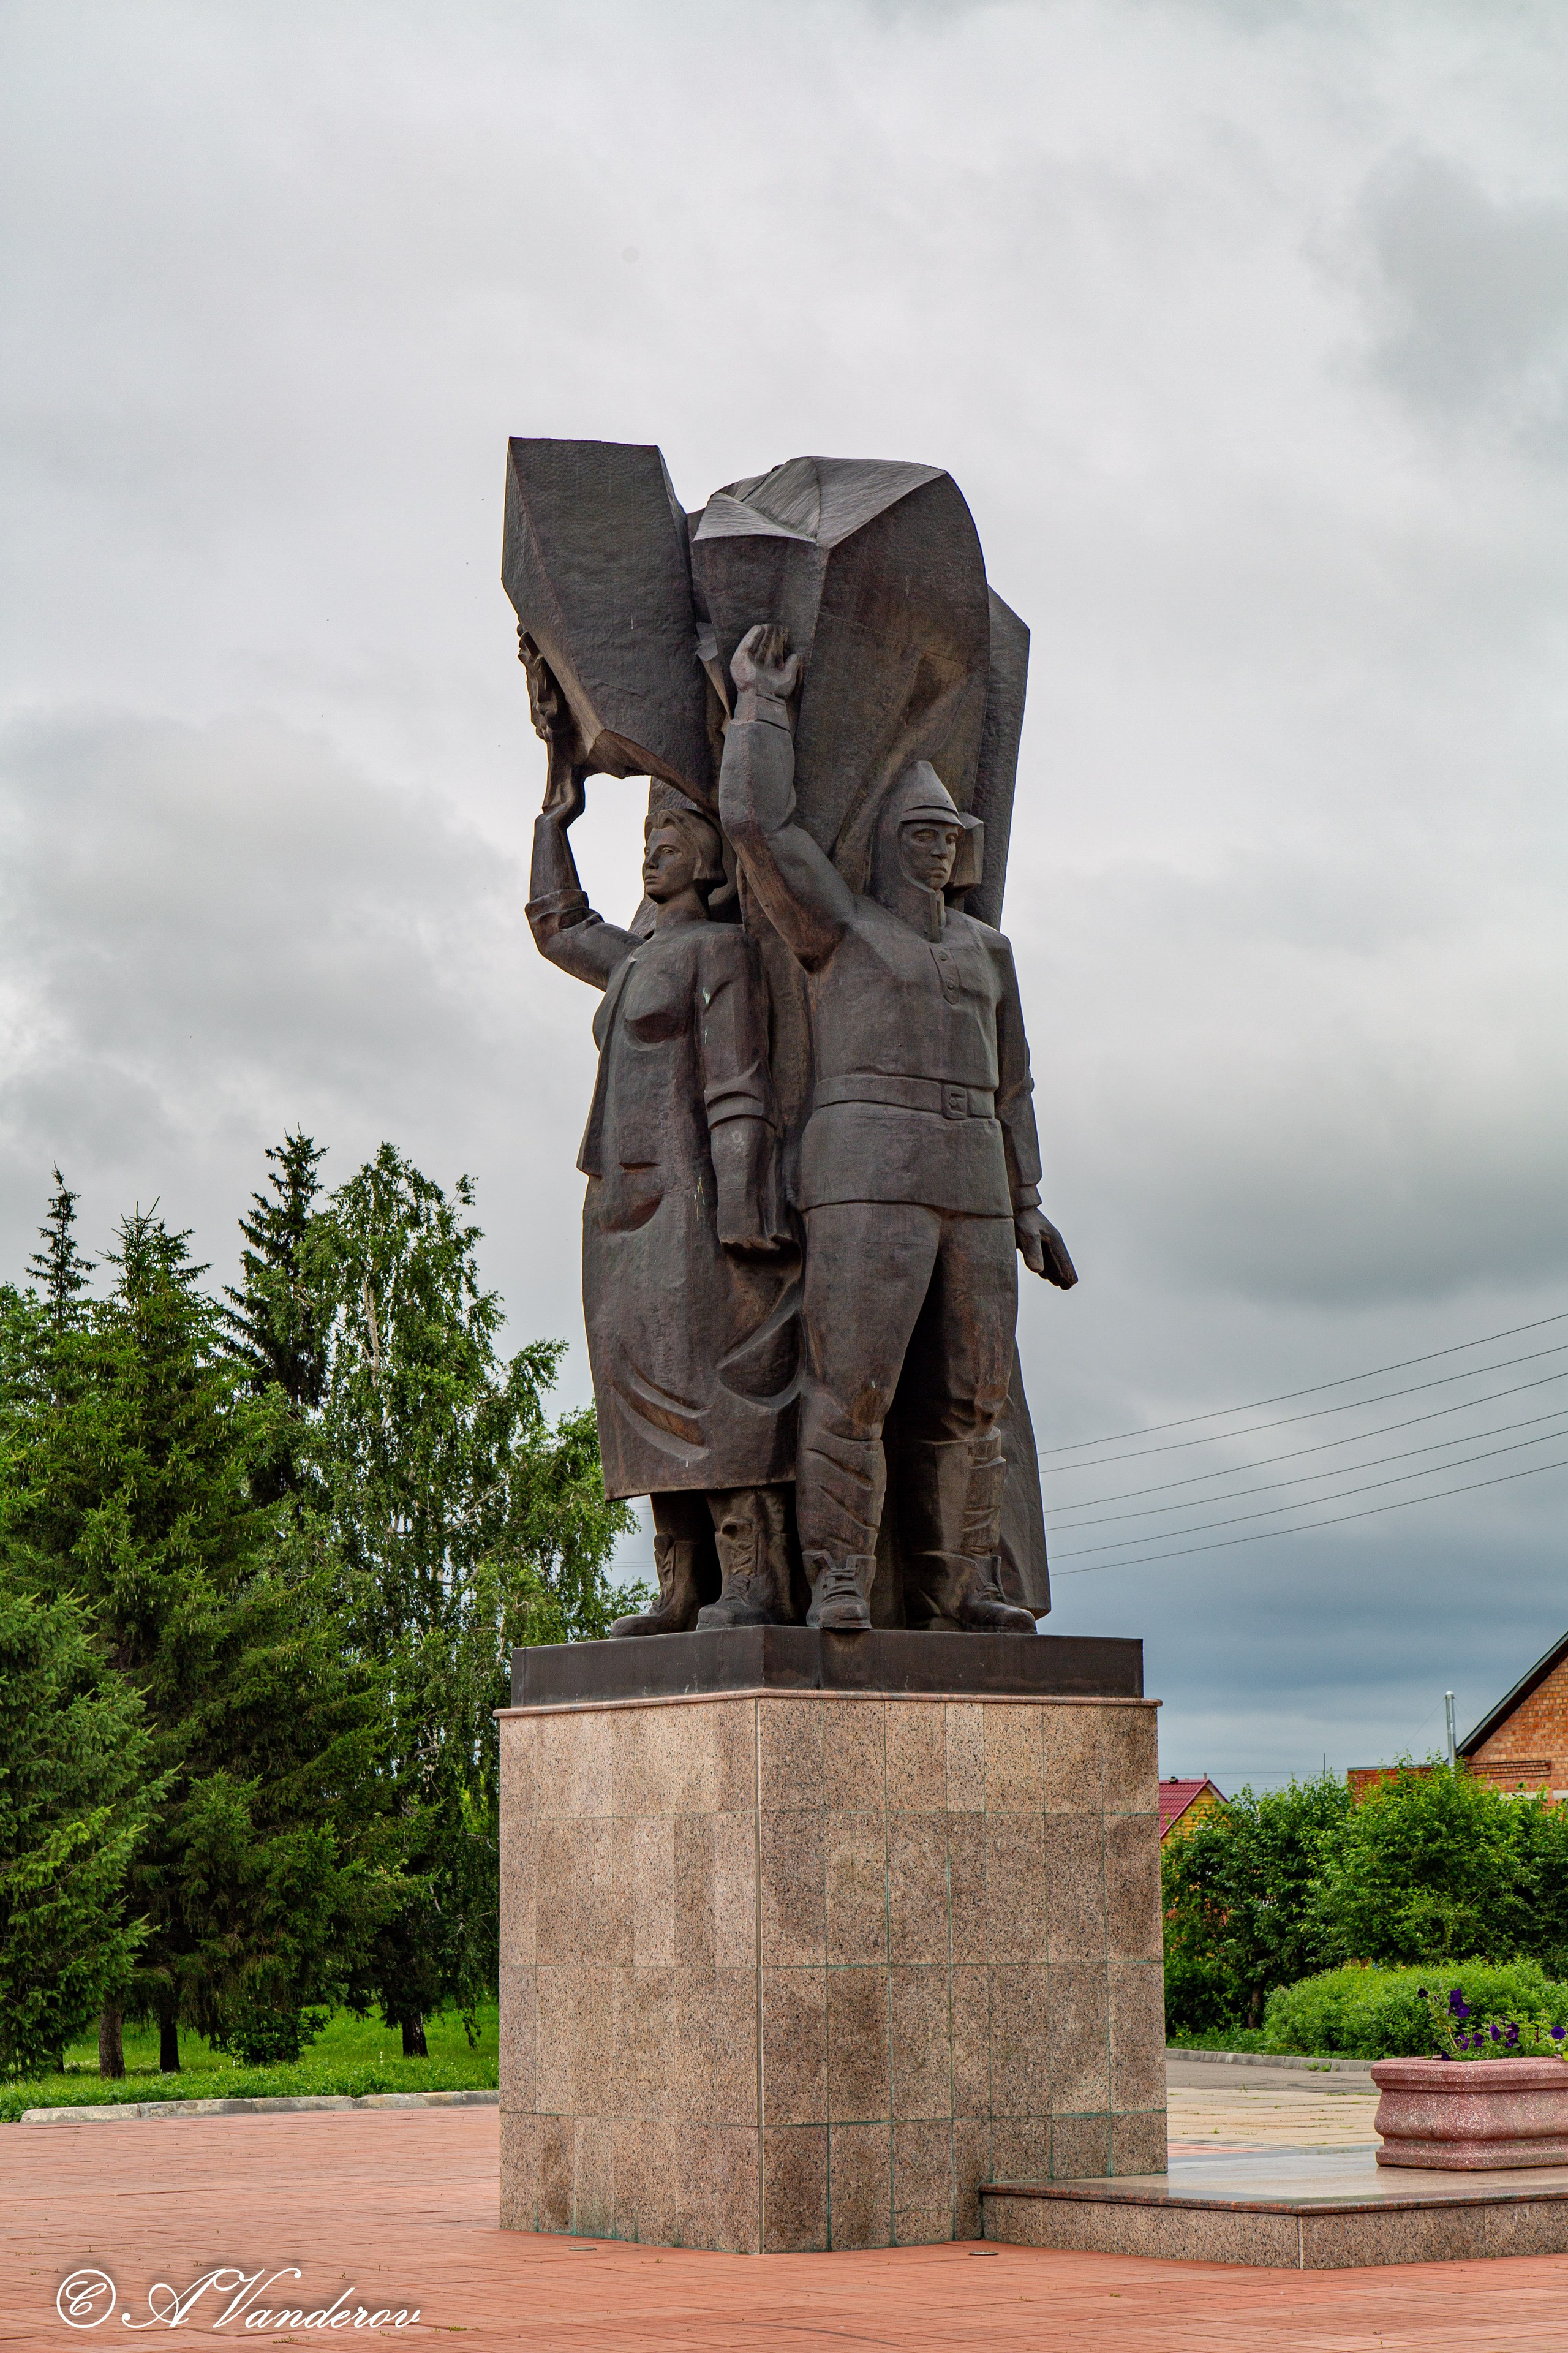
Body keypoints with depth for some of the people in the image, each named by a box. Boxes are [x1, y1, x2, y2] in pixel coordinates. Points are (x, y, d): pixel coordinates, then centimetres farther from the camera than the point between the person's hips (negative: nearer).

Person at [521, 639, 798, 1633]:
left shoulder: (723, 950, -5)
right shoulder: (643, 958, 22)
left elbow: (740, 1097, -13)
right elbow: (559, 923, 38)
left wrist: (742, 1224, -21)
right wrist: (565, 777, 35)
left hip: (694, 1194, -9)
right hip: (632, 1207, 9)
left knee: (716, 1383, -13)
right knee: (659, 1399, 4)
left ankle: (757, 1585, -16)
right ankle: (685, 1590, 4)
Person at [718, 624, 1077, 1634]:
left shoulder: (984, 948, 21)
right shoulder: (836, 924, 6)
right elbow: (756, 819, -7)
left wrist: (1027, 1204, 15)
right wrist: (764, 701, 5)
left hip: (969, 1187, 6)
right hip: (866, 1172, -5)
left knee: (966, 1391, 4)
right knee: (854, 1381, -13)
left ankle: (956, 1589, 10)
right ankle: (839, 1588, -11)